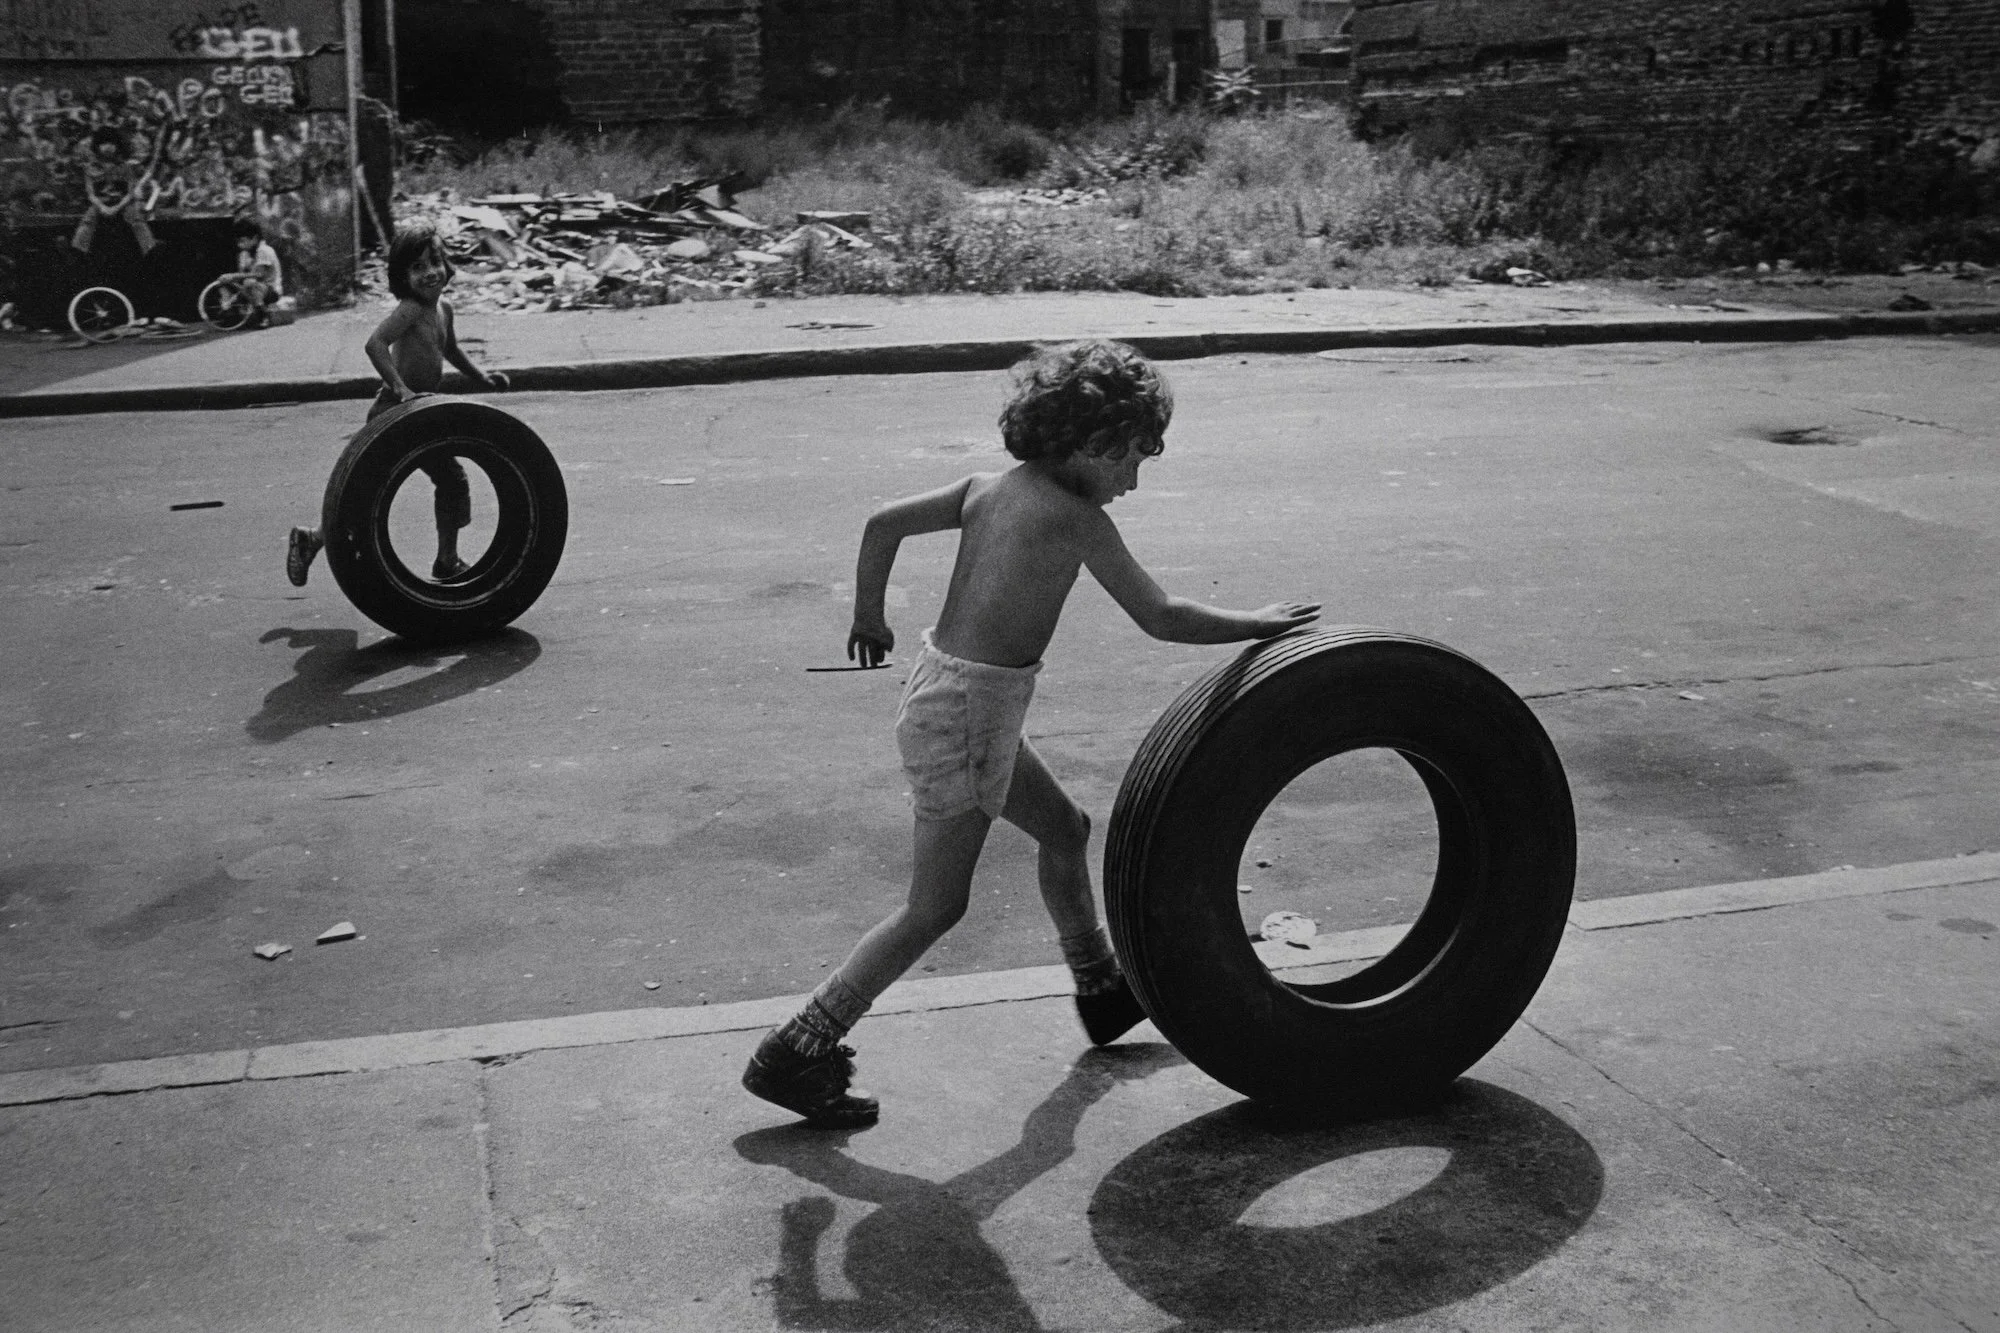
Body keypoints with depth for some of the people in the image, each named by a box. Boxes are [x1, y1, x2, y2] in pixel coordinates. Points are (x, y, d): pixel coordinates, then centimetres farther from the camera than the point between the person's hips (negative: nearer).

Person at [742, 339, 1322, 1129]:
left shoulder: (988, 488, 7)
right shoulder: (1074, 517, -14)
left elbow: (883, 523, 8)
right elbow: (1161, 619, -14)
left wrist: (868, 620, 21)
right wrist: (1260, 625, -1)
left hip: (944, 687, 10)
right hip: (966, 711, -10)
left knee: (1063, 828, 25)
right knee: (934, 910, -1)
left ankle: (1101, 990, 42)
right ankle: (798, 1051, 3)